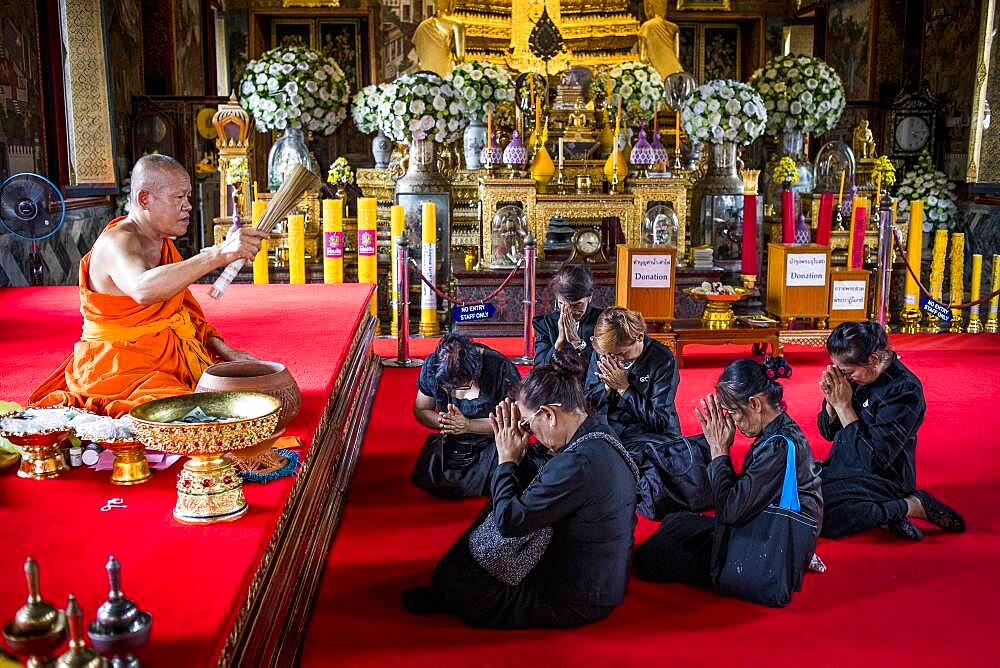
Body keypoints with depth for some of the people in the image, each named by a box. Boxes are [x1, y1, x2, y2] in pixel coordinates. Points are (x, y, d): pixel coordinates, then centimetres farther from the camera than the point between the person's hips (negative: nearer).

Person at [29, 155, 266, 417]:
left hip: (171, 360, 9)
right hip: (120, 369, -9)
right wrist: (218, 254, -48)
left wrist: (221, 348, 2)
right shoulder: (116, 242, -18)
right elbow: (143, 289, -42)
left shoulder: (161, 242, 12)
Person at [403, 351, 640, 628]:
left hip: (574, 603, -9)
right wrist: (517, 456, -3)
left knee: (450, 579, 1)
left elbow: (509, 521, -23)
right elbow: (536, 496, 9)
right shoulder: (598, 434, -1)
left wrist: (507, 459, -12)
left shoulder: (578, 464, -32)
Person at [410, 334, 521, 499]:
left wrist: (468, 425, -22)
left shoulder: (500, 367, -19)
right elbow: (420, 410, 4)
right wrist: (442, 421, -19)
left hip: (490, 446, -3)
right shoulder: (432, 366, -8)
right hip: (449, 446, 3)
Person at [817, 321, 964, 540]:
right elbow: (828, 432, 9)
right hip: (844, 468, 8)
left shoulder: (904, 389, -22)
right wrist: (831, 402, -12)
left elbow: (876, 457, -23)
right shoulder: (853, 378, -1)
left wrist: (844, 406, -21)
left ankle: (912, 506, -12)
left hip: (883, 479, -8)